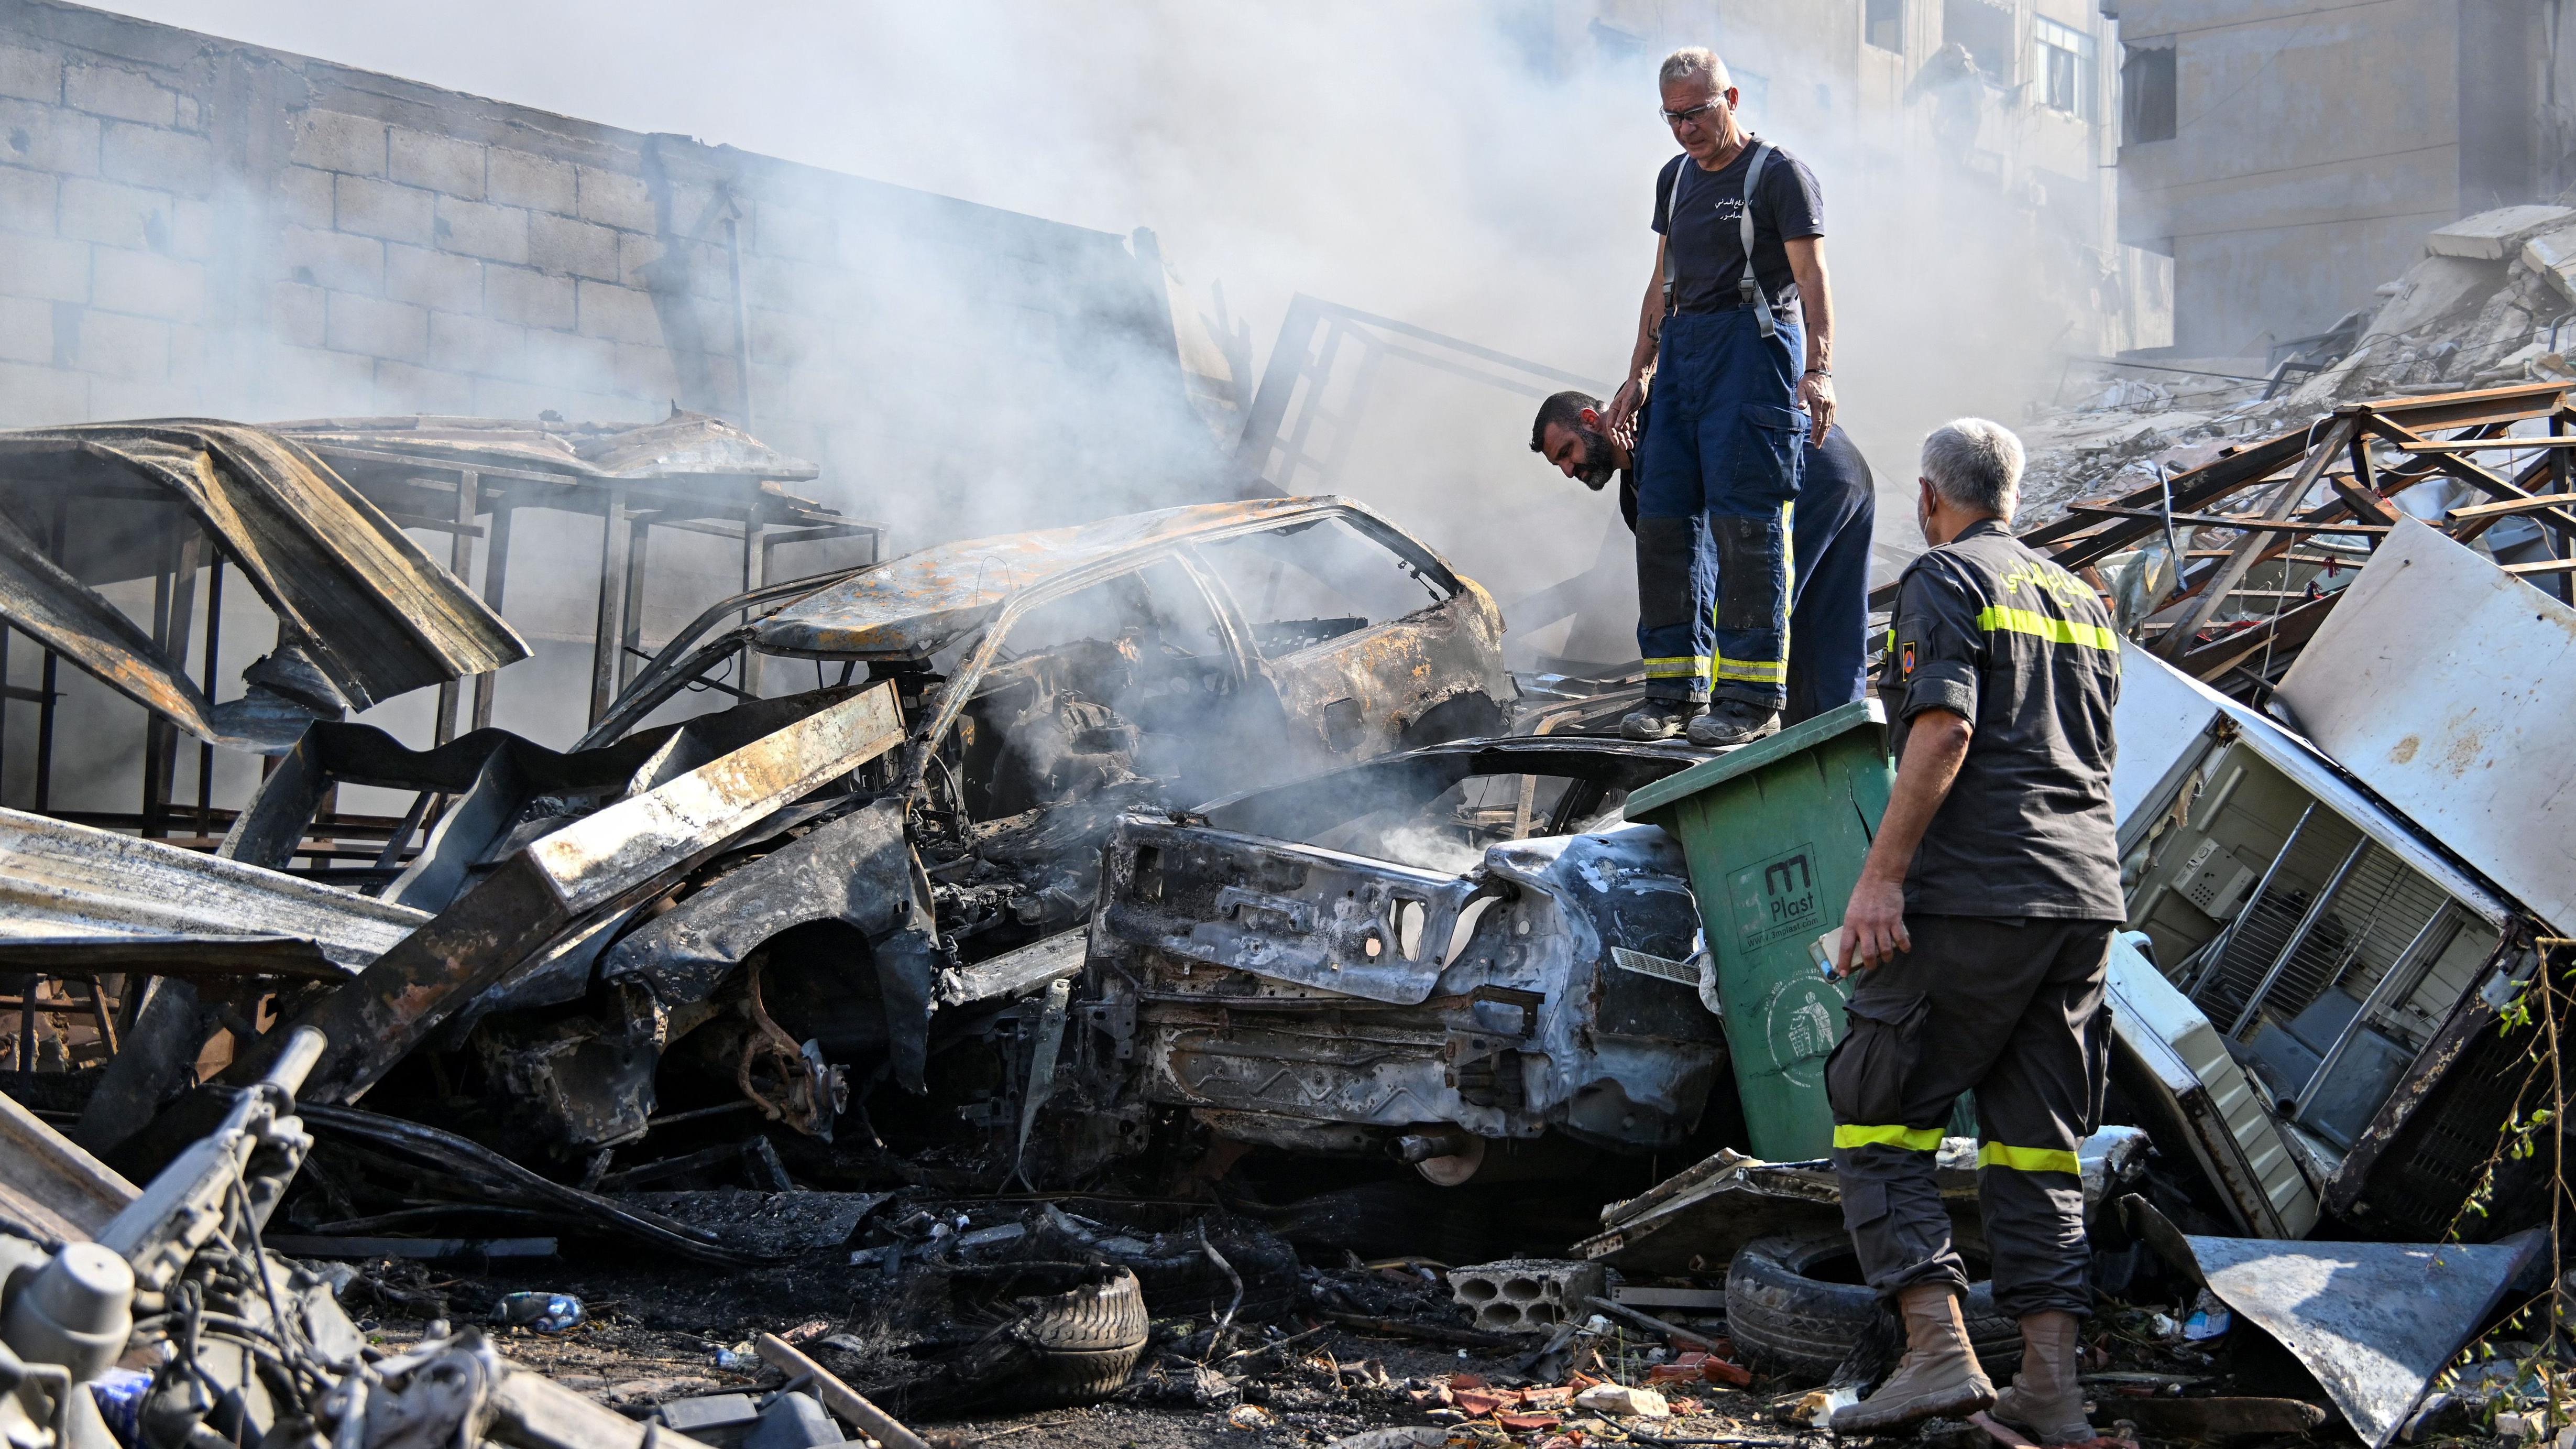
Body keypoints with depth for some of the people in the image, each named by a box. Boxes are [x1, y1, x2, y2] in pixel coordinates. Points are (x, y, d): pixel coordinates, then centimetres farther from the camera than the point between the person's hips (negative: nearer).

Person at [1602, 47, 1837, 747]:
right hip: (1684, 348, 7)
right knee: (1664, 518, 2)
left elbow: (1811, 277, -10)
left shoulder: (1780, 174, -2)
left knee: (1744, 522, -11)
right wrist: (1638, 374, 20)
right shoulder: (1675, 178, 20)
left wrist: (1818, 369, -22)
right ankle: (1676, 688, 7)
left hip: (1755, 341, -7)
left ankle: (1753, 696, -9)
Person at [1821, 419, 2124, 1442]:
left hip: (1976, 895, -8)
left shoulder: (1945, 581, -2)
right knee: (2036, 1140, 10)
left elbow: (1944, 730, -16)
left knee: (1878, 1119, -1)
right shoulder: (2083, 599, 22)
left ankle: (1940, 1352, -13)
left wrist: (1881, 876, -19)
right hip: (2087, 896, 8)